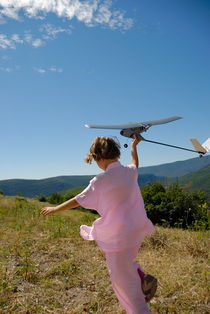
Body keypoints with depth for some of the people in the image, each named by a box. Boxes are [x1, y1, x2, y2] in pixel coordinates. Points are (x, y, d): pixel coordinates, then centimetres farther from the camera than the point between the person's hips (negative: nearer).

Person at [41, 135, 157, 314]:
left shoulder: (100, 181, -18)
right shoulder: (130, 172, -2)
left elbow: (78, 200, -5)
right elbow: (135, 164, 25)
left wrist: (55, 209, 10)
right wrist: (134, 146, 42)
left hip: (117, 235, -7)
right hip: (137, 229, 7)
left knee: (122, 279, 8)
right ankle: (143, 279, 14)